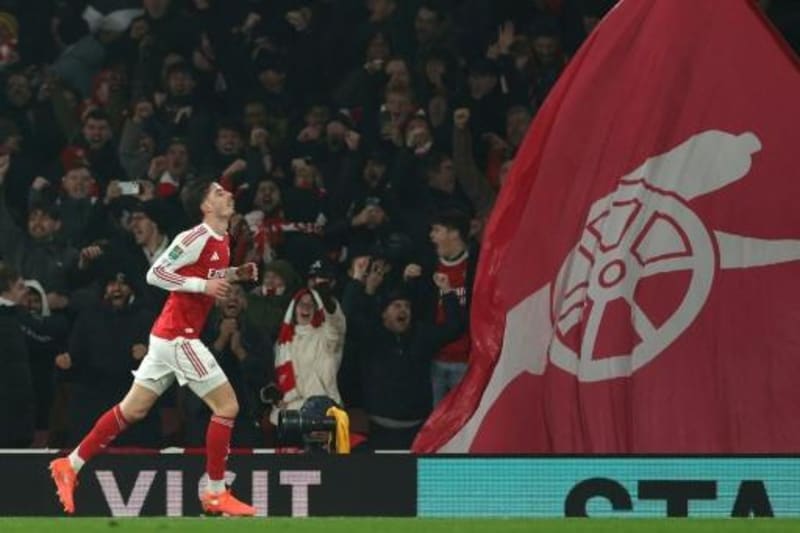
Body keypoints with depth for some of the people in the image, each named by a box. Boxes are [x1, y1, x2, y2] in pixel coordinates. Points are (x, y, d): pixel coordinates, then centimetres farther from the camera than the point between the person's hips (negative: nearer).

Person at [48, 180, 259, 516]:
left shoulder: (222, 241, 12)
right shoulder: (196, 238, -16)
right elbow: (155, 274, -18)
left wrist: (236, 274, 10)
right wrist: (203, 285, -23)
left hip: (169, 336, 9)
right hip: (178, 335, -9)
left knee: (133, 409, 12)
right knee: (227, 406, -7)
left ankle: (70, 465, 17)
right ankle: (215, 494, -1)